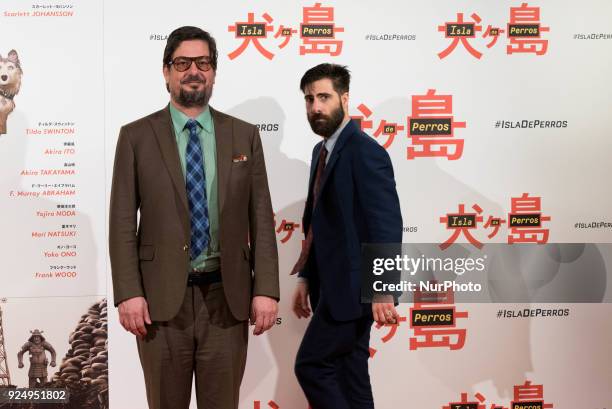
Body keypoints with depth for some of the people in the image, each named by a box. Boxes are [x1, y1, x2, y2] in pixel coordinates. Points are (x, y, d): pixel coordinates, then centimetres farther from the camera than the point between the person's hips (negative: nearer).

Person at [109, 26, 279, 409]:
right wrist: (129, 292, -9)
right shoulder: (136, 136, 2)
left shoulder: (244, 135, 6)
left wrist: (266, 289, -3)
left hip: (227, 296, 1)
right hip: (161, 297, -1)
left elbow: (261, 218, 4)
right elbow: (123, 223, -1)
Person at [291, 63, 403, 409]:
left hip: (353, 287, -9)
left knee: (311, 365, -6)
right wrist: (306, 277, 17)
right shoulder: (323, 150, 14)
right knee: (349, 375, 13)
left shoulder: (365, 151, -14)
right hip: (333, 286, 9)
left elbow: (387, 224, -21)